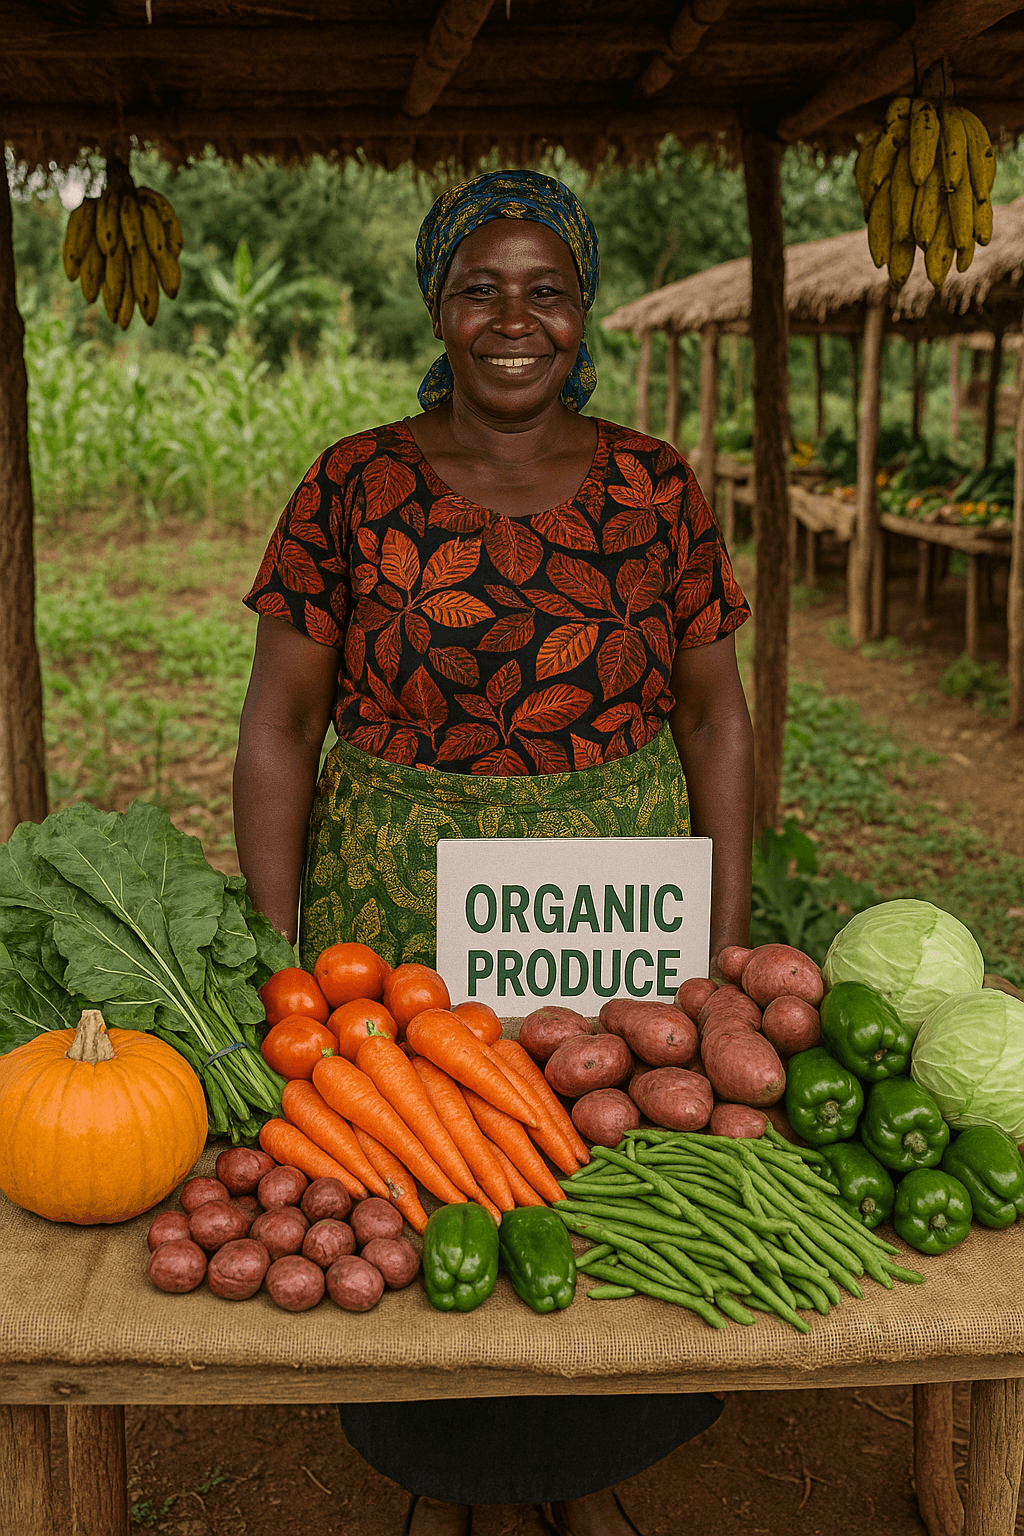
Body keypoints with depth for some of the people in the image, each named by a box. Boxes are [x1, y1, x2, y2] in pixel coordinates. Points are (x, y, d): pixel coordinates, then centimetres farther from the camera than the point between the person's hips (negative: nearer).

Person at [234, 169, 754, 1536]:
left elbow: (715, 718, 4)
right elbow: (279, 727, -3)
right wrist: (278, 962, -7)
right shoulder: (357, 488, -5)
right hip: (396, 916, -1)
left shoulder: (656, 489, 0)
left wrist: (730, 943, -1)